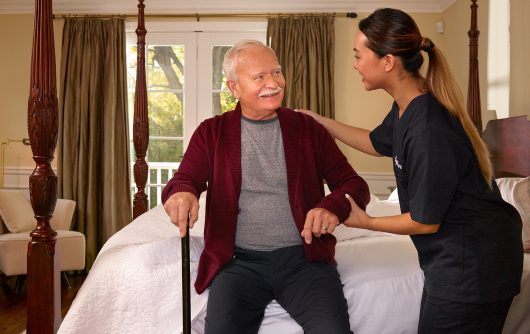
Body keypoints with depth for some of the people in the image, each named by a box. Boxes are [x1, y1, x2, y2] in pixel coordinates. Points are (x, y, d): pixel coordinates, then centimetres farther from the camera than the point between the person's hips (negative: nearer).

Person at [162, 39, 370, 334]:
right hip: (240, 261, 0)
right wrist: (182, 194, -24)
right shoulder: (212, 132, 8)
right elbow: (182, 182, 2)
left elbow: (354, 185, 6)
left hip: (304, 258, 1)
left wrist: (334, 206, -18)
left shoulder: (308, 128, 8)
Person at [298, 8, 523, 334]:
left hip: (473, 265, -9)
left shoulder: (429, 130, -29)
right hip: (453, 257, 9)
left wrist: (366, 221, -3)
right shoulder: (406, 108, 0)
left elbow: (425, 221, -19)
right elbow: (376, 143, 22)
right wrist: (319, 121, 20)